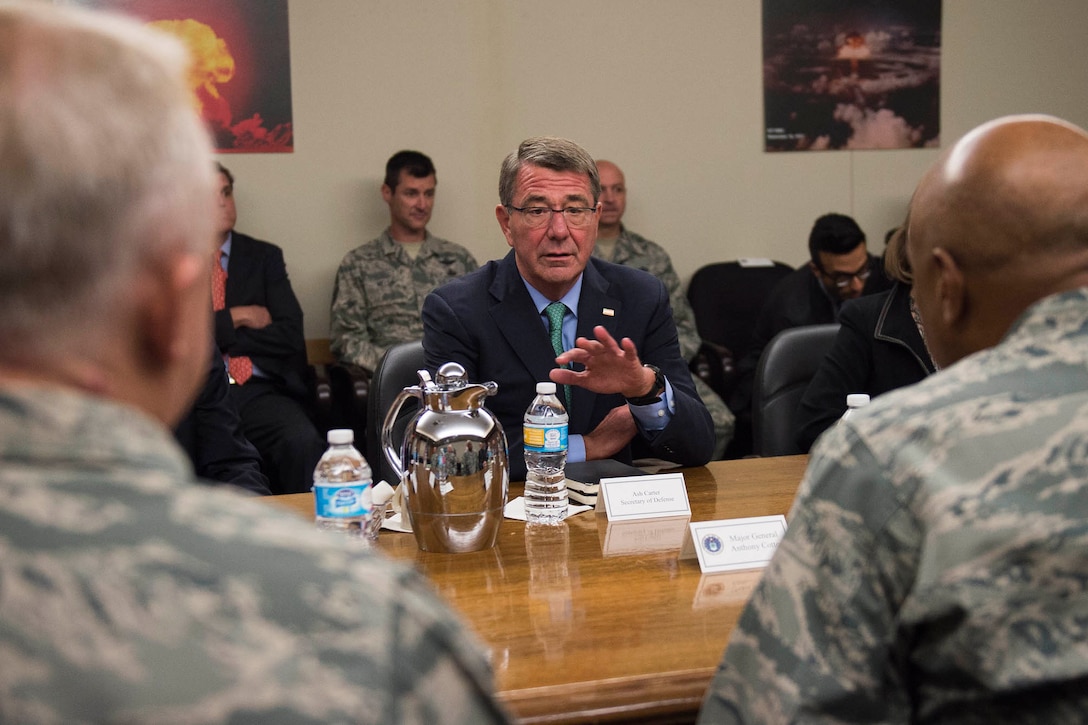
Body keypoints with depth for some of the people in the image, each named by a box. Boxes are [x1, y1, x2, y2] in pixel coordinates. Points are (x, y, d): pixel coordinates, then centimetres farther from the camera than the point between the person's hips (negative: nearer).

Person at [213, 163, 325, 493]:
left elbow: (290, 336, 5)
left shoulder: (264, 256, 17)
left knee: (303, 443, -30)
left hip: (259, 390, 2)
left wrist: (213, 336, 0)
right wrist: (234, 318, -2)